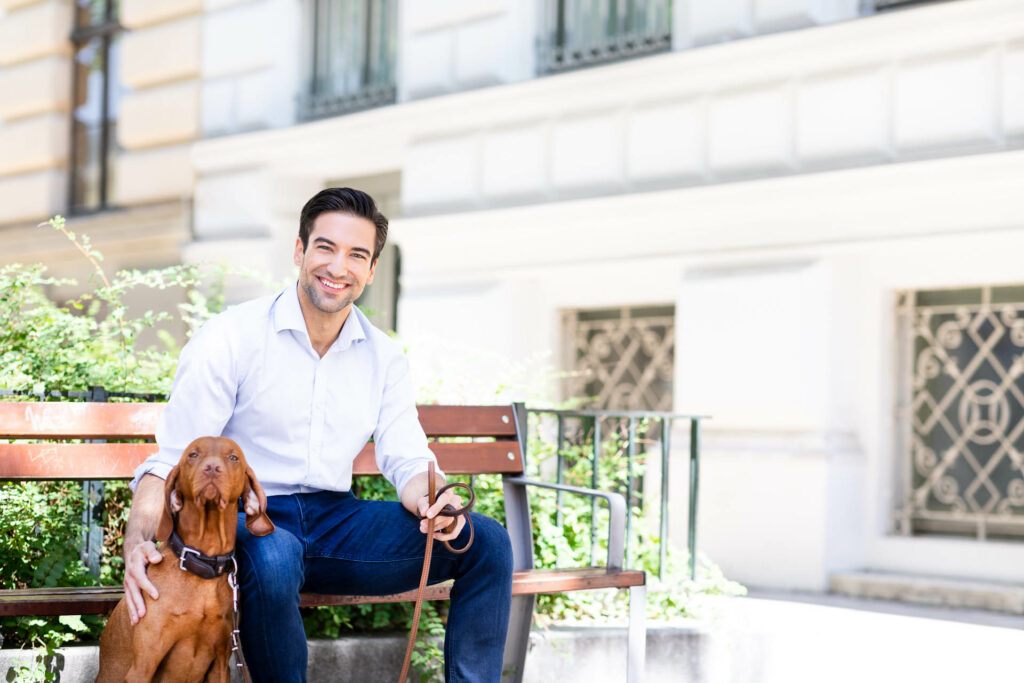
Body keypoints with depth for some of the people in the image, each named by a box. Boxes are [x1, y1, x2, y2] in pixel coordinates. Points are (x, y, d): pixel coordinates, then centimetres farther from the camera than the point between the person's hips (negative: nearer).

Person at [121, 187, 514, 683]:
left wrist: (432, 499, -21)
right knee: (273, 557, -42)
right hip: (245, 518, -5)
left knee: (486, 541, -13)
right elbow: (172, 461, -9)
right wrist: (138, 540, -29)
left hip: (334, 521, 5)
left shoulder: (384, 357, 10)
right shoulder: (229, 339, -6)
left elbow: (407, 459, 5)